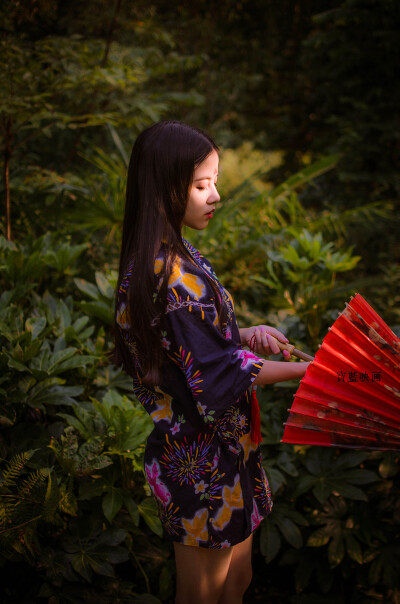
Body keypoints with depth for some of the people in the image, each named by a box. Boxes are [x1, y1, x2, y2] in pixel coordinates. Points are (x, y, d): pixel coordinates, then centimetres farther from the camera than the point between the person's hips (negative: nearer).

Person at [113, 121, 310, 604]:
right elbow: (218, 375, -23)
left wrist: (244, 335, -2)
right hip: (201, 460, -9)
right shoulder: (172, 275, -26)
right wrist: (305, 369, -15)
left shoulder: (170, 256, 4)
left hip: (221, 445, 9)